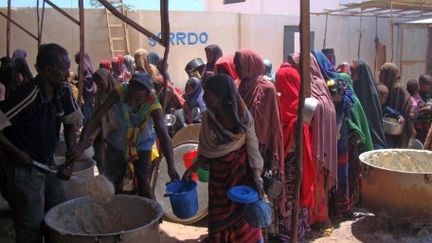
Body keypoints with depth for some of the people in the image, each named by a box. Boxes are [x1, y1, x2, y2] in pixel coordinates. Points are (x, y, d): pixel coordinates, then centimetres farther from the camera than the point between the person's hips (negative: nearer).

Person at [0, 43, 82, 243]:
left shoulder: (63, 92, -3)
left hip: (48, 164, 7)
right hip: (24, 167, -7)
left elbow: (70, 122, 11)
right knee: (32, 226, 1)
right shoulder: (27, 95, -25)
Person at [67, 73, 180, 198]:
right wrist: (81, 143, -45)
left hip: (142, 144, -2)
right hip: (117, 142, 2)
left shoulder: (153, 105, -34)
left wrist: (171, 167, -54)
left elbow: (164, 136, -43)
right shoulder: (119, 92, -33)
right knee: (113, 182, 15)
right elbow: (96, 118, -33)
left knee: (143, 181, -5)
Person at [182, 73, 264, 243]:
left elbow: (252, 148, -12)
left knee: (242, 215, 7)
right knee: (218, 218, 14)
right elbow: (205, 150, 3)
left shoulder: (242, 116, -15)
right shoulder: (207, 116, -6)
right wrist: (193, 168, -9)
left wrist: (256, 177, -19)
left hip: (240, 170, -3)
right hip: (217, 172, 3)